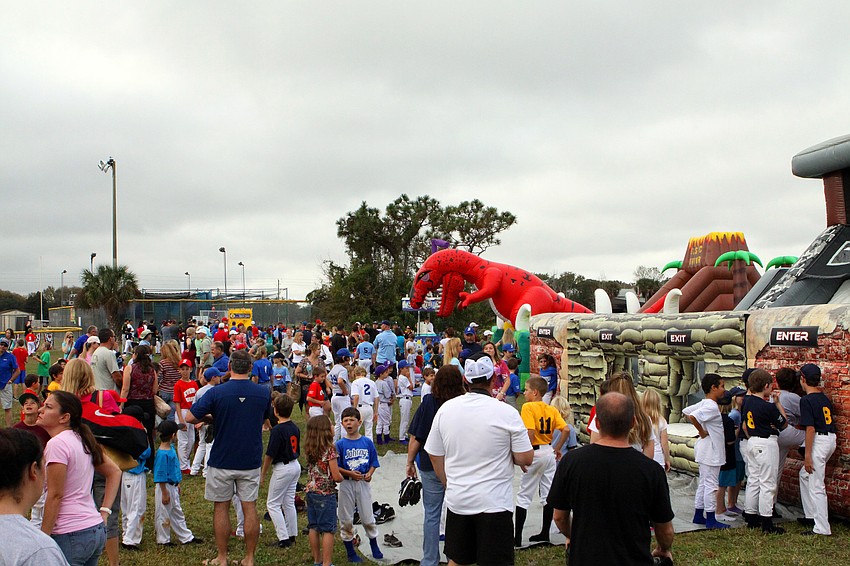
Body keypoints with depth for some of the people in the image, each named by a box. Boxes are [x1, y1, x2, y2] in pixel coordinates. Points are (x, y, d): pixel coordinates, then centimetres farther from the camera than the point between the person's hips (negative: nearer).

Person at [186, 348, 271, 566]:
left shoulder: (216, 393, -13)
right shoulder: (263, 393, -4)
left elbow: (189, 418, -9)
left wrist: (211, 418, 7)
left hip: (222, 461, -2)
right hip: (251, 461, 2)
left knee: (221, 508, 11)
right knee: (250, 508, 9)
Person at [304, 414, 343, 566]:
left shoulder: (309, 449, 3)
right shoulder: (329, 449, -19)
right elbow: (336, 476, -19)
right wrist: (341, 477, 3)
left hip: (311, 491, 7)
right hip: (326, 494, -7)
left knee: (314, 528, 14)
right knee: (328, 530, 1)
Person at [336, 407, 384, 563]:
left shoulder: (367, 442, 0)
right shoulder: (340, 444, -6)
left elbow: (374, 462, 7)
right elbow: (336, 467, -6)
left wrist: (370, 473, -11)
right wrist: (349, 473, -19)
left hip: (364, 483, 1)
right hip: (346, 484, -1)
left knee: (368, 517, 10)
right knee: (346, 519, 7)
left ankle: (374, 547, 29)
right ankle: (350, 552, 21)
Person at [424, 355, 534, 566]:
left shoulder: (446, 409, -1)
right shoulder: (507, 413, -13)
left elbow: (435, 456, 7)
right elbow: (525, 459, -10)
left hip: (457, 501, 4)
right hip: (493, 502, -4)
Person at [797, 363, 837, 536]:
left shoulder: (806, 400, -14)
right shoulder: (824, 398, 10)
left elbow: (811, 428, -18)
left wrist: (807, 455, -16)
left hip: (819, 441, -9)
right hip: (831, 439, 9)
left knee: (816, 486, -4)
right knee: (805, 475, 24)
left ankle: (822, 528, -3)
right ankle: (811, 515, 29)